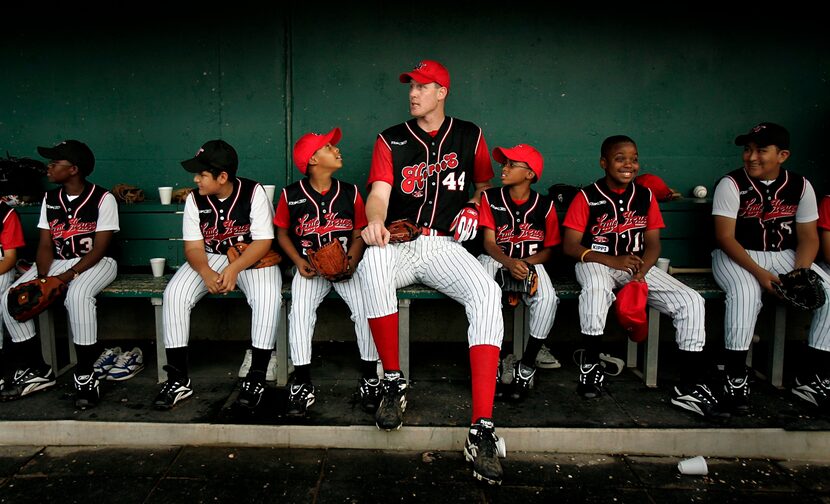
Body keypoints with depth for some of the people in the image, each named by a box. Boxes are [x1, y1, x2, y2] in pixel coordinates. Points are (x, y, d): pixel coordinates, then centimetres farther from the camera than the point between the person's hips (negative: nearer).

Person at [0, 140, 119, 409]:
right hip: (58, 263, 7)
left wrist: (68, 276, -23)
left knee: (77, 296, -37)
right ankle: (36, 370, 1)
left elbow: (99, 248, -14)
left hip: (95, 263, -6)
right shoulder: (50, 198, 9)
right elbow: (45, 245, 6)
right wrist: (42, 278, -12)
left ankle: (85, 376, -24)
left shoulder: (102, 198, -10)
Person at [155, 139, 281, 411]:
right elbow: (193, 247, -5)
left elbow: (263, 241, -16)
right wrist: (206, 273, -27)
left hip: (253, 258, -3)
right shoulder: (195, 199, -4)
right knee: (174, 294, -22)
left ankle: (256, 378, -22)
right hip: (210, 259, 4)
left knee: (267, 297, -34)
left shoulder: (253, 193, -14)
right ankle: (178, 379, -13)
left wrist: (234, 269, -30)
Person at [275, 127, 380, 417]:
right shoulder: (291, 195, 1)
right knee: (300, 309, -28)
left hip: (346, 266, 1)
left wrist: (352, 260, -10)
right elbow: (282, 232, 11)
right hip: (311, 268, -1)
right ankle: (303, 385, -15)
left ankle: (369, 379, -9)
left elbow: (359, 233, 9)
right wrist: (299, 261, -5)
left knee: (366, 306, -24)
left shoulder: (350, 193, 5)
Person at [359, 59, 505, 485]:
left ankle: (482, 431, -35)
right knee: (372, 262, -38)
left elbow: (486, 183, 29)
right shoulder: (391, 140, 9)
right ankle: (393, 382, -21)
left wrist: (473, 206, 7)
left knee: (487, 292, -32)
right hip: (400, 244, 0)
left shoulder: (469, 135, 13)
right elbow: (378, 195, -6)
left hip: (446, 246, 0)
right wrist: (375, 221, -29)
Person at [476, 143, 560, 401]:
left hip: (530, 262, 0)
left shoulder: (544, 206, 2)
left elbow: (550, 248, 6)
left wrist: (526, 263, -15)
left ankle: (527, 365, -14)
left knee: (547, 298, -32)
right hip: (496, 258, 0)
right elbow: (489, 242, -3)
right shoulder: (490, 198, 2)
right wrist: (509, 263, -23)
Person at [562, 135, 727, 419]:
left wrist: (641, 273, -14)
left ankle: (689, 388, -10)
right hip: (596, 263, -4)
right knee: (596, 289, -42)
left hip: (637, 265, 5)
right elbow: (570, 245, -8)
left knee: (691, 301, -16)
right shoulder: (587, 197, -4)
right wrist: (613, 261, -20)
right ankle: (590, 362, -20)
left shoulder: (645, 196, 9)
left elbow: (653, 244, 7)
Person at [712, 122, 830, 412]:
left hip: (786, 256, 5)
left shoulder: (800, 186, 2)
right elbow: (725, 237, -14)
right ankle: (736, 377, -24)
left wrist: (800, 272, -16)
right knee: (745, 293, -35)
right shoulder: (731, 184, -9)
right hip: (737, 257, -4)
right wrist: (758, 273, -24)